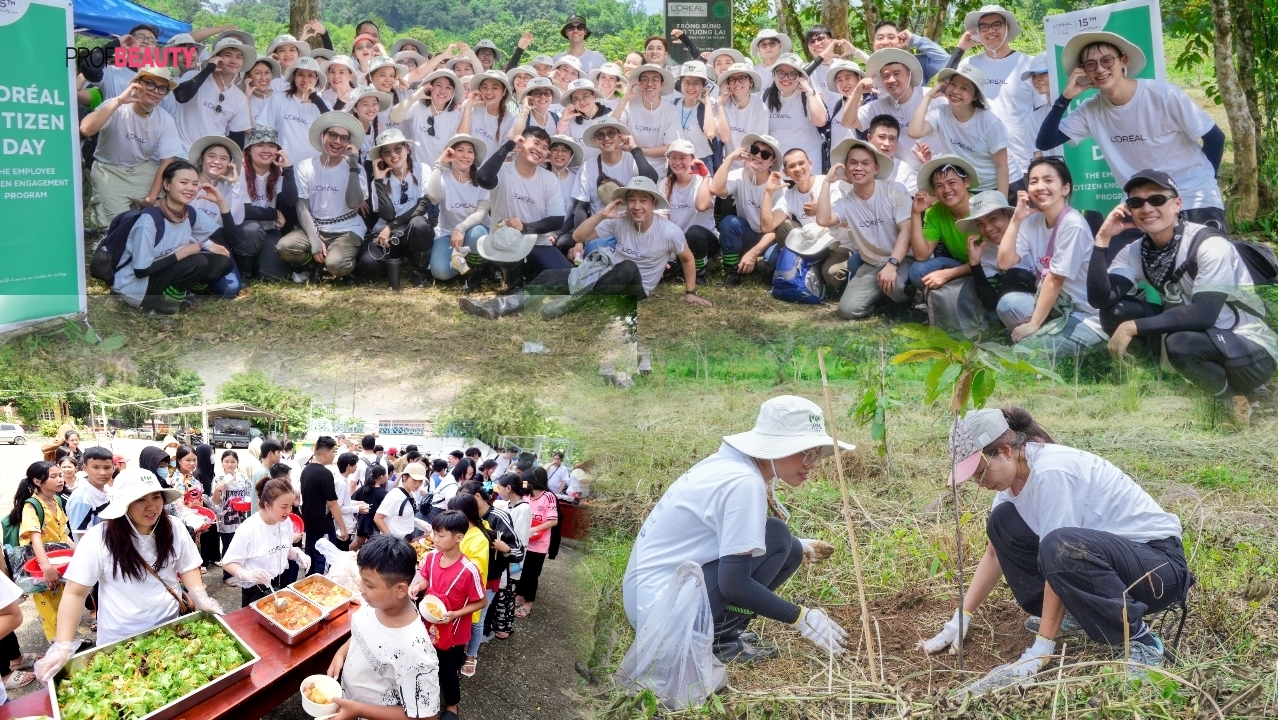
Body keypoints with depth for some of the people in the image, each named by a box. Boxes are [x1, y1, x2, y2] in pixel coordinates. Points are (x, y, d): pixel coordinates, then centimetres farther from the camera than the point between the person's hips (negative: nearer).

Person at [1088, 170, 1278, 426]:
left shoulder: (1210, 245, -21)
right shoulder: (1135, 252, -3)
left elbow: (1204, 315, -30)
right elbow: (1100, 299, -16)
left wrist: (1133, 327, -28)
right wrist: (1103, 239, -21)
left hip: (1250, 349, -6)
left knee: (1181, 342, -36)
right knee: (1115, 311, -11)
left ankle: (1232, 393, -6)